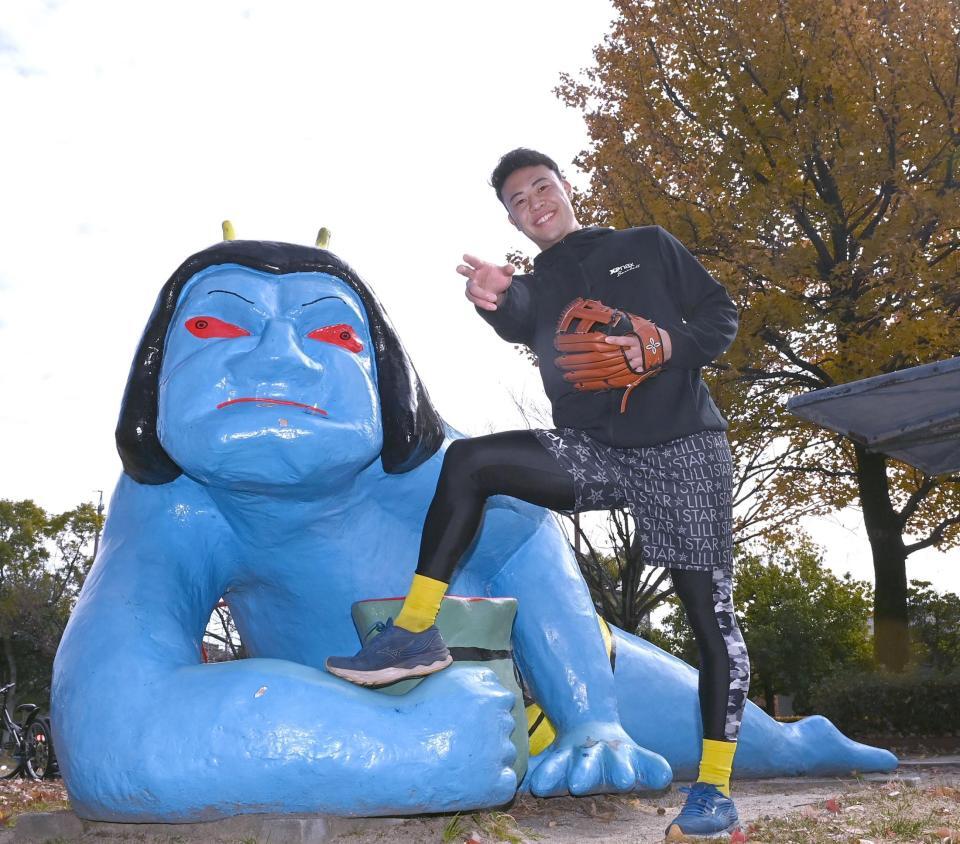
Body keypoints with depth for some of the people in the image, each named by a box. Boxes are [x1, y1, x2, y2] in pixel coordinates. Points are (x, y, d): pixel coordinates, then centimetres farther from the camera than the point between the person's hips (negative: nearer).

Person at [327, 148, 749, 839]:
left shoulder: (650, 247, 11)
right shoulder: (537, 285, 12)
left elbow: (721, 315, 9)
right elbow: (518, 319, -14)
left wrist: (662, 349, -13)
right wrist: (495, 298, -40)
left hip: (682, 448, -2)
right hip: (594, 450, 2)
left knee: (711, 612, -5)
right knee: (469, 461, -18)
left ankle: (715, 788, 6)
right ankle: (417, 633, -17)